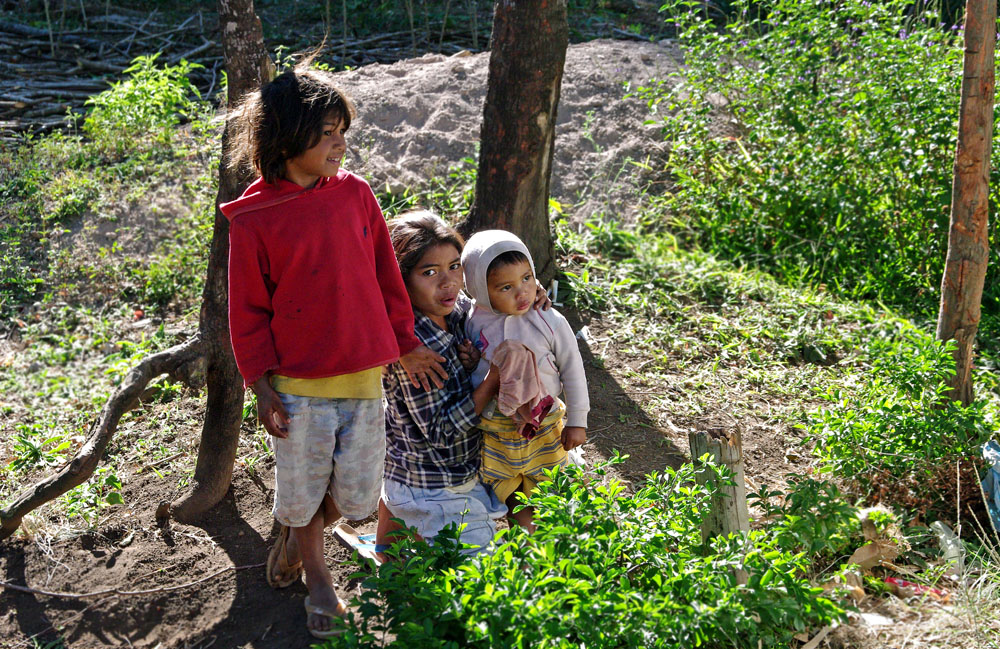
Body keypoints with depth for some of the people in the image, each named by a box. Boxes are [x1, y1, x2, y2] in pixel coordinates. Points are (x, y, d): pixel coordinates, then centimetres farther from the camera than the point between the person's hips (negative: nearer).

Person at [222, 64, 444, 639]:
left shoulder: (356, 193, 2)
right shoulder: (252, 219, -8)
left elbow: (385, 275, 10)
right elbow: (247, 311, -3)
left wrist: (406, 344, 12)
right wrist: (262, 386, -5)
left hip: (363, 376, 4)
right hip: (298, 386, -3)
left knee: (357, 499, 11)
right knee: (303, 493, 10)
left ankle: (294, 532, 41)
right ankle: (317, 577, 38)